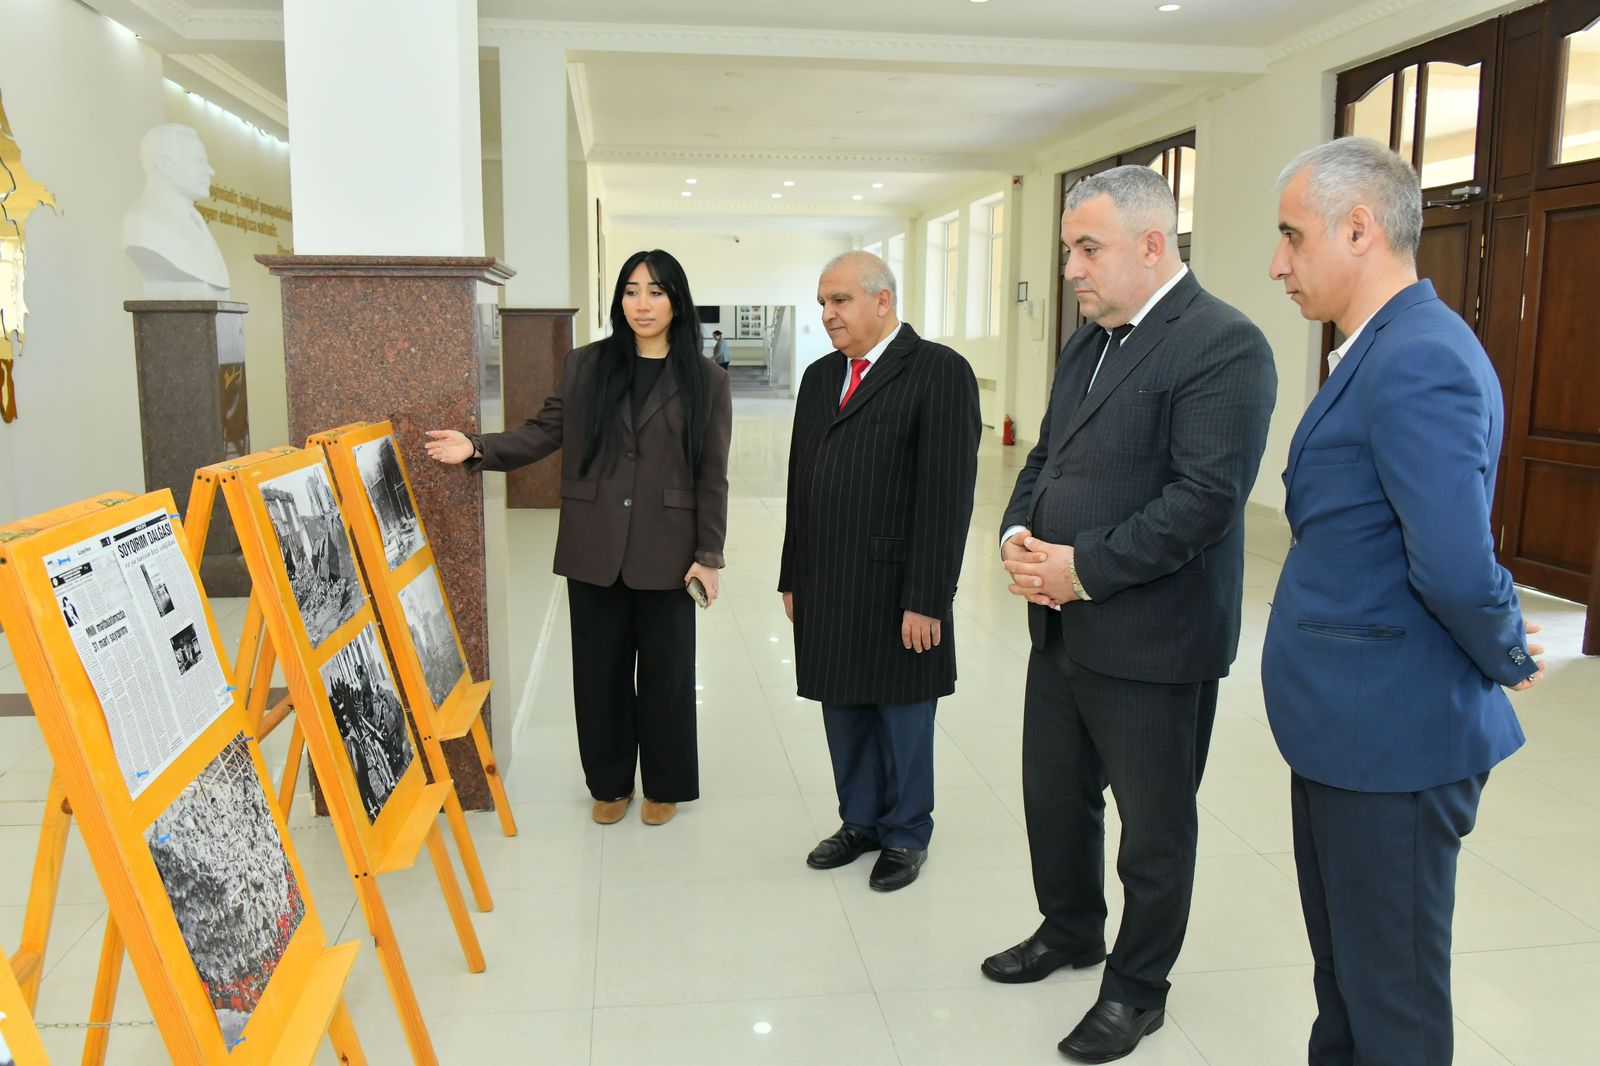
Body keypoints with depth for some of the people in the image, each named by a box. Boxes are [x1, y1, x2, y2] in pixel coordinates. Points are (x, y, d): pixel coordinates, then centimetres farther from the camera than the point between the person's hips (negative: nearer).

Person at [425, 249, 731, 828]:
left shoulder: (706, 380, 1)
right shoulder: (584, 366, 5)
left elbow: (712, 476, -1)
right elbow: (543, 432, 3)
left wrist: (709, 554, -6)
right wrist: (477, 448, -11)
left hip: (667, 554, -2)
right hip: (594, 551, 2)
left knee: (664, 670, 9)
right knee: (600, 669, 11)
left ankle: (663, 784, 28)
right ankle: (610, 782, 30)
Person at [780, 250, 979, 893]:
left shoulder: (939, 371, -10)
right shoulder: (820, 377, 13)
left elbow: (947, 494, -15)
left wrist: (926, 599, -18)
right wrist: (793, 577, 13)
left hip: (896, 587, -6)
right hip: (826, 588, 6)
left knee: (902, 715, 9)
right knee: (844, 709, 15)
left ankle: (905, 835, 28)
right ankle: (860, 822, 34)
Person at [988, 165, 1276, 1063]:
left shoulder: (1224, 345, -15)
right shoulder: (1089, 341, 12)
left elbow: (1207, 495, -23)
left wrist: (1084, 568, -21)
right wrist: (1018, 534, -3)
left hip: (1151, 641, -8)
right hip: (1062, 624, 8)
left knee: (1154, 827, 11)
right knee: (1054, 797, 21)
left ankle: (1137, 988, 31)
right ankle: (1070, 930, 45)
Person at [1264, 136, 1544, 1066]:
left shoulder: (1418, 361, -22)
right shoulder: (1390, 349, 11)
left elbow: (1457, 566, -28)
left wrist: (1508, 660, -11)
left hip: (1392, 737, -10)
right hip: (1349, 724, 10)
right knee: (1342, 964, 24)